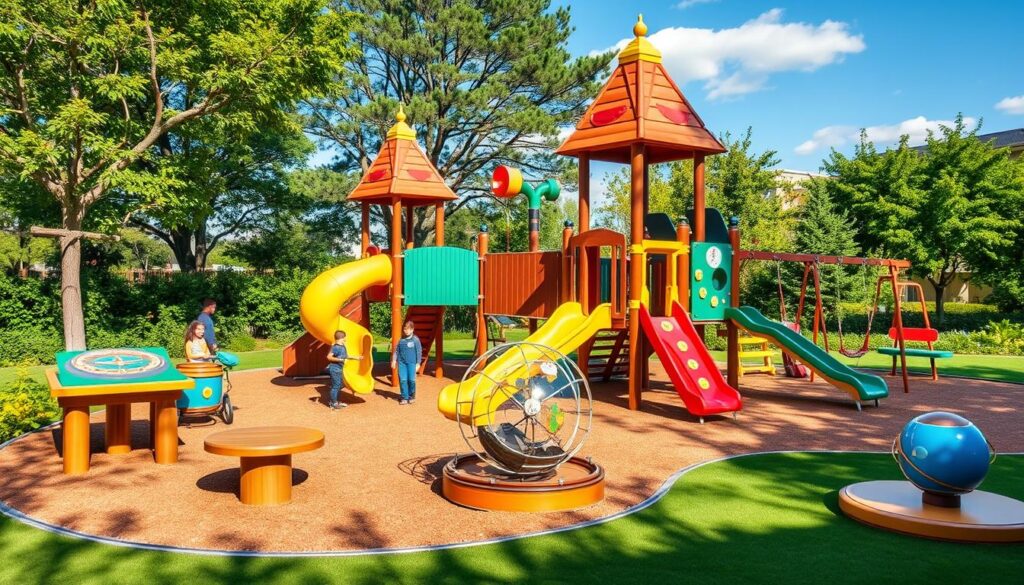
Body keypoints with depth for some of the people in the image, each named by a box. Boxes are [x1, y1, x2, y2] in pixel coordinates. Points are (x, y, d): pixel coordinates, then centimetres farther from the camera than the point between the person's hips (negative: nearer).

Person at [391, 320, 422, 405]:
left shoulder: (415, 340, -1)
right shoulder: (401, 340, 8)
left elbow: (419, 352, 0)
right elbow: (396, 350, 13)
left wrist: (418, 363, -2)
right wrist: (394, 360, 5)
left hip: (411, 363, -3)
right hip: (402, 362, 3)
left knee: (411, 380, -4)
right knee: (402, 380, -1)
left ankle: (412, 397, 15)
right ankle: (404, 397, 8)